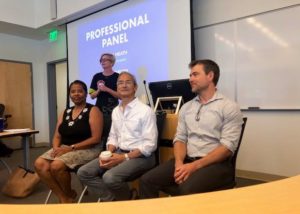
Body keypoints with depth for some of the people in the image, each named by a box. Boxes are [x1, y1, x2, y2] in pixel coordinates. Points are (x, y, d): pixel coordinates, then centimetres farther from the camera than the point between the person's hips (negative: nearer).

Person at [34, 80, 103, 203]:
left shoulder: (93, 111, -5)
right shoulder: (65, 112, 16)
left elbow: (96, 138, -14)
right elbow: (57, 136, 13)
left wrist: (71, 148, -18)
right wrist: (56, 148, -10)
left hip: (87, 149, -6)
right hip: (64, 148, 7)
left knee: (56, 165, -28)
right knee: (39, 164, -16)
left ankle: (69, 194, 3)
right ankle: (63, 197, -3)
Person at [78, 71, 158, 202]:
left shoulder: (145, 111, -10)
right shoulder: (115, 111, 13)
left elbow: (150, 144, -15)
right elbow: (113, 137, 16)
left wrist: (124, 157, -19)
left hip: (140, 156, -7)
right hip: (119, 153, 7)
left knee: (110, 177, -30)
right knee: (84, 172, -6)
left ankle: (126, 203, 1)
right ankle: (112, 200, 4)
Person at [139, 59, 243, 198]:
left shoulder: (229, 107, -2)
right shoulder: (186, 107, 15)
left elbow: (227, 147, -11)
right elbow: (180, 138, 10)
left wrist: (194, 166, -19)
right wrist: (179, 163, -11)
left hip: (215, 164, -4)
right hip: (186, 161, 5)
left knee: (188, 190, -33)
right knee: (147, 181, -14)